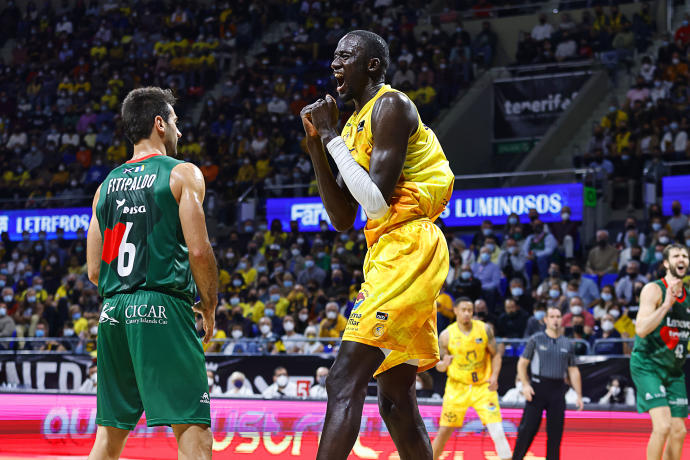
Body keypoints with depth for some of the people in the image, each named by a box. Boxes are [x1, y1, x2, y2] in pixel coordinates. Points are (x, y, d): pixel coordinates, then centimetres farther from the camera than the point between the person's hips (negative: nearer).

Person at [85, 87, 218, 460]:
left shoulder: (107, 185, 17)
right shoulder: (182, 174, 0)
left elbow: (94, 271, 14)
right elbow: (199, 251, -9)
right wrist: (209, 307, 3)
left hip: (113, 312, 6)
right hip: (164, 308, -6)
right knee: (192, 428, -9)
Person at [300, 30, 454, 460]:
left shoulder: (391, 106, -8)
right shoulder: (357, 123, 21)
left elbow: (378, 199, -19)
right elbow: (343, 218, 17)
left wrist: (332, 137, -12)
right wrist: (316, 144, 10)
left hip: (408, 248, -11)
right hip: (388, 251, 11)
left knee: (345, 381, -18)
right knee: (396, 398, 13)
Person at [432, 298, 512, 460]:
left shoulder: (485, 329, -5)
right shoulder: (447, 335, -5)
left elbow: (495, 355, 5)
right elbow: (439, 367, 1)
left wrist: (494, 377, -11)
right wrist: (444, 363, -23)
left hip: (483, 387, 0)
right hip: (457, 387, 0)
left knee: (497, 430, -10)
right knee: (444, 431, 1)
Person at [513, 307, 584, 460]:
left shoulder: (567, 344, 12)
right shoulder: (536, 340, 2)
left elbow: (573, 371, 15)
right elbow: (522, 363, 2)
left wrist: (579, 395, 9)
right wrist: (525, 384, -11)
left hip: (558, 390, 3)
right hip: (538, 388, -3)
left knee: (555, 431, 4)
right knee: (528, 428, -6)